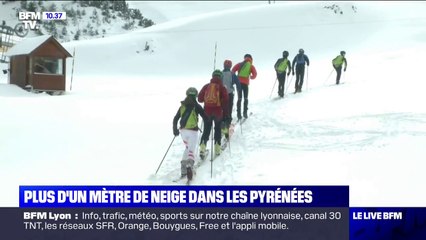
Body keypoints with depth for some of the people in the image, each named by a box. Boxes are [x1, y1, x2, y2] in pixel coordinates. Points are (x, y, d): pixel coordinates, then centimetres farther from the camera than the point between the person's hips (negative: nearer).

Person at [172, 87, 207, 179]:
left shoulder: (182, 106, 8)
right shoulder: (196, 106, -4)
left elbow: (175, 119, 11)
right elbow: (205, 117, -4)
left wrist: (175, 130, 21)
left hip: (183, 130, 4)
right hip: (193, 131, -4)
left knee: (187, 148, 24)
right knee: (191, 150, -4)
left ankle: (183, 167, 15)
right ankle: (189, 165, -32)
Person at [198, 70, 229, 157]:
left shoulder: (206, 86, 4)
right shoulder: (222, 87, -4)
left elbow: (200, 99, 5)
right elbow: (225, 101, -10)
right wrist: (225, 113, -2)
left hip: (207, 111, 2)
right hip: (218, 112, -2)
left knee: (206, 130, 11)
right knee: (218, 129, 17)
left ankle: (202, 147, -5)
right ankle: (217, 148, 16)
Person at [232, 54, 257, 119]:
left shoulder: (240, 64, 10)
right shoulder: (251, 66, 5)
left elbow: (233, 70, 2)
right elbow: (255, 74, -5)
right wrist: (251, 77, 17)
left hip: (239, 82, 2)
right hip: (245, 83, -2)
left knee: (239, 98, 9)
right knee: (246, 98, 13)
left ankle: (239, 113, 3)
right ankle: (245, 112, 7)